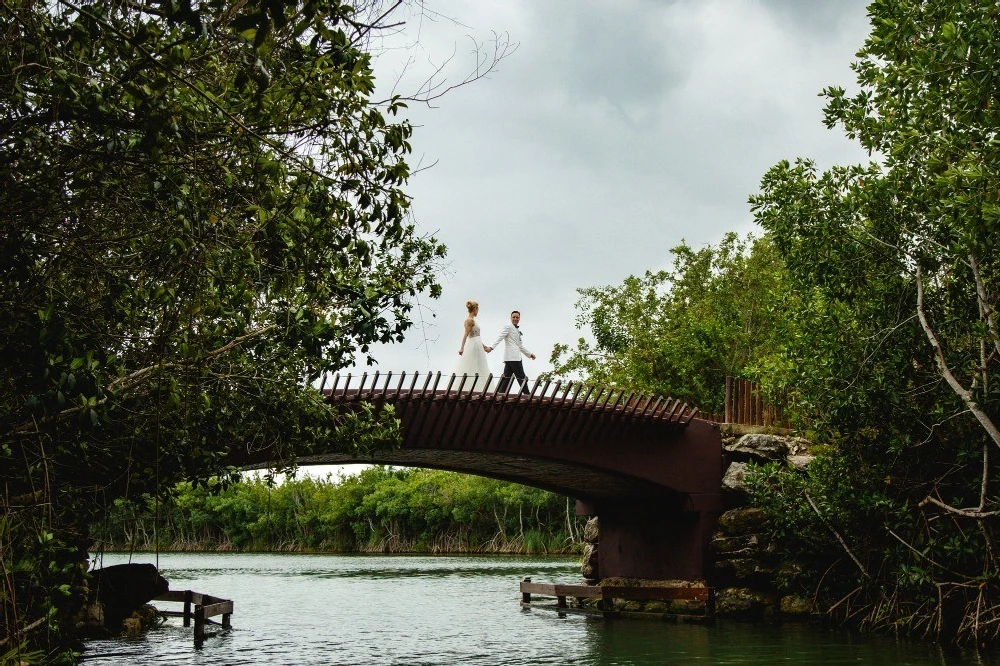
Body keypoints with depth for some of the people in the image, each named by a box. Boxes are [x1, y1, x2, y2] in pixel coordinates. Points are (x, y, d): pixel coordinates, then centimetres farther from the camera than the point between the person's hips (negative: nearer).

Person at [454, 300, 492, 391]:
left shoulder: (472, 320, 16)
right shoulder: (470, 320, -13)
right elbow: (466, 334, -22)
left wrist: (483, 346, 26)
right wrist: (462, 348, -30)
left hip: (476, 345, 10)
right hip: (474, 346, -10)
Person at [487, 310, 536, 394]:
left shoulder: (517, 330, 27)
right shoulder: (508, 327, 0)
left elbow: (520, 346, 33)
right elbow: (500, 337, -13)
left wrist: (529, 354, 34)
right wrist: (491, 347, -26)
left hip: (516, 357, 9)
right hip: (512, 357, -9)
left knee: (507, 377, 5)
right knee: (522, 378, -6)